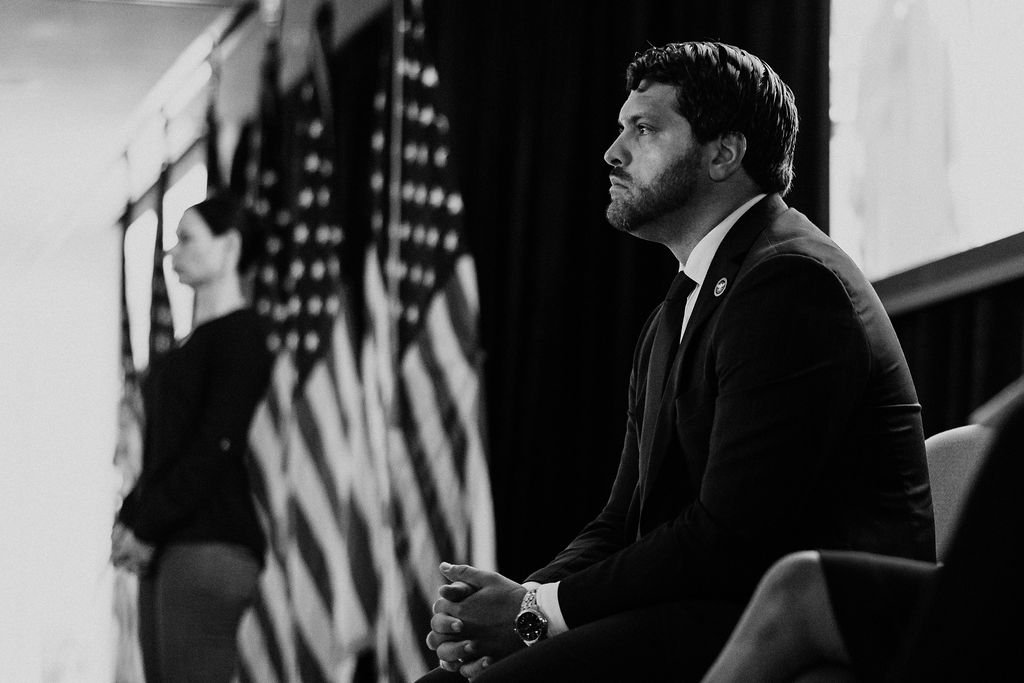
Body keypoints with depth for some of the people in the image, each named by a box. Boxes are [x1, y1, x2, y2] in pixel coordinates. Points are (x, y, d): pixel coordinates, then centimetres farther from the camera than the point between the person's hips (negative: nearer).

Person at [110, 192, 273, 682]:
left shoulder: (240, 335, -5)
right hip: (168, 549, 9)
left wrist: (146, 528, -13)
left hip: (210, 546, -9)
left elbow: (216, 447, -14)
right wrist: (130, 518, 6)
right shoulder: (194, 342, 22)